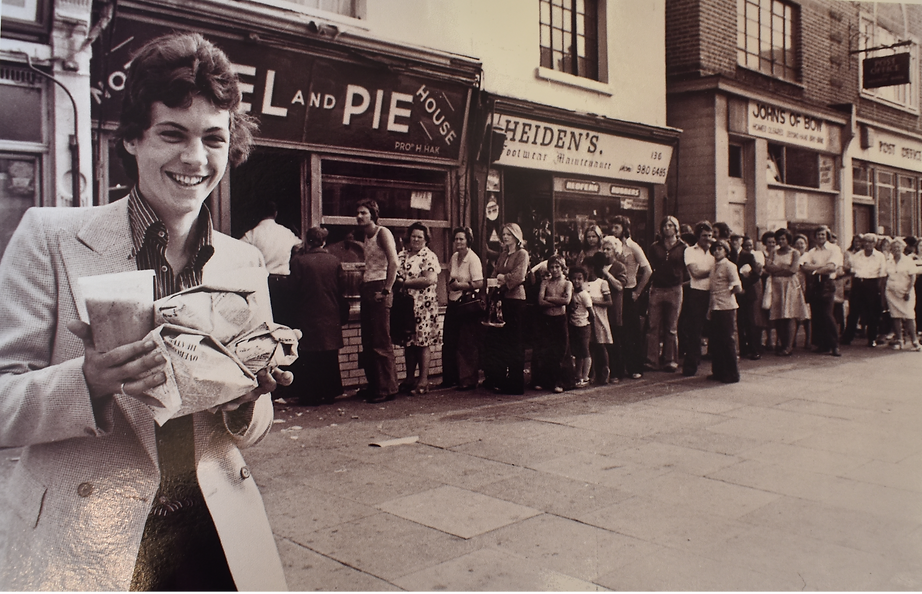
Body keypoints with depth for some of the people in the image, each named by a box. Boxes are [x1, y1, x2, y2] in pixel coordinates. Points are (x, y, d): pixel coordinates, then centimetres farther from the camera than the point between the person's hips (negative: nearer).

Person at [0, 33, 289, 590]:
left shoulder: (245, 262, 3)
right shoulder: (51, 237, -7)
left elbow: (251, 431, 8)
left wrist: (246, 401, -14)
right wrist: (88, 383, -28)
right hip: (78, 548, -3)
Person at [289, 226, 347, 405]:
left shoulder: (298, 261, -7)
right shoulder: (334, 261, 0)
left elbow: (293, 291, -4)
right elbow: (341, 291, 4)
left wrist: (295, 314, 7)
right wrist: (343, 315, 13)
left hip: (307, 317, -2)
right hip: (330, 317, 2)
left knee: (307, 359, 4)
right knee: (330, 359, 10)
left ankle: (309, 395, 5)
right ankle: (329, 393, 14)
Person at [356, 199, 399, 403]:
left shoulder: (383, 233, -7)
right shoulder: (367, 237, 20)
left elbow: (393, 262, -18)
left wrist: (386, 290, -21)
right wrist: (363, 285, 12)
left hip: (379, 290, -9)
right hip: (367, 291, 9)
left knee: (381, 343, -8)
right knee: (368, 342, 11)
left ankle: (387, 389, -2)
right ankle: (373, 386, 18)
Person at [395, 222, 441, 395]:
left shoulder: (429, 256, -4)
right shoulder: (402, 255, 14)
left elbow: (429, 279, -17)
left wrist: (405, 282, -13)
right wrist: (397, 281, -5)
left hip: (424, 306, -6)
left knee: (423, 342, -3)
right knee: (409, 342, 10)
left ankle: (423, 381, 2)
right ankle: (409, 378, 18)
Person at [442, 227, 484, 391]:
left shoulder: (473, 259, -12)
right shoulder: (454, 257, 9)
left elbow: (479, 283, -20)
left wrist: (460, 285, -14)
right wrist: (451, 284, 9)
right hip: (453, 303, 7)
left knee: (467, 344, -3)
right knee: (449, 342, 9)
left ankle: (468, 380, 6)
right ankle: (450, 378, 20)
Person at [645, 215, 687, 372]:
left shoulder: (683, 247, 3)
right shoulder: (655, 247, 9)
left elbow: (687, 269, 5)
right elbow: (650, 267, 13)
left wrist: (678, 279, -3)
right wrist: (652, 282, 3)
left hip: (674, 290, -1)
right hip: (656, 289, 1)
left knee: (671, 328, 5)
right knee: (654, 326, -1)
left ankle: (670, 360, 12)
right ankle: (652, 360, 2)